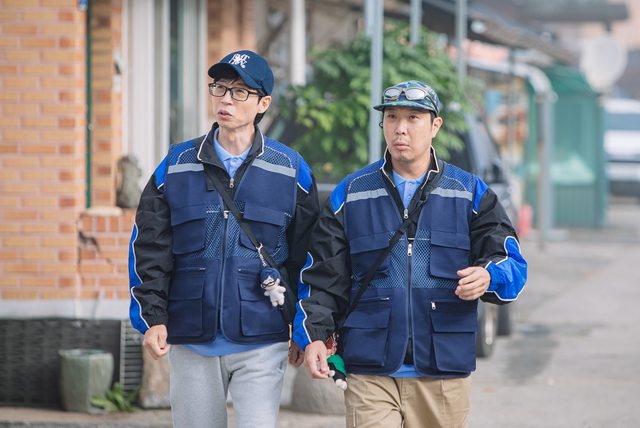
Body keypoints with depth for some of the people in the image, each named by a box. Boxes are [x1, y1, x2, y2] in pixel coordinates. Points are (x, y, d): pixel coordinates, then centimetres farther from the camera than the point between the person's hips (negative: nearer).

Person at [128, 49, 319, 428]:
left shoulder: (291, 170, 4)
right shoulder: (177, 166, 7)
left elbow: (307, 256, 8)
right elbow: (148, 248, 7)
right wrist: (152, 317, -3)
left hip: (262, 344, -2)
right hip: (191, 343, 2)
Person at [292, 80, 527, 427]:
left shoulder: (470, 193, 9)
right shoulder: (350, 194, 10)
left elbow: (512, 265, 5)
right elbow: (322, 277, 9)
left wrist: (487, 278, -18)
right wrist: (314, 334, -5)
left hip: (444, 376, 1)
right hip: (369, 372, -1)